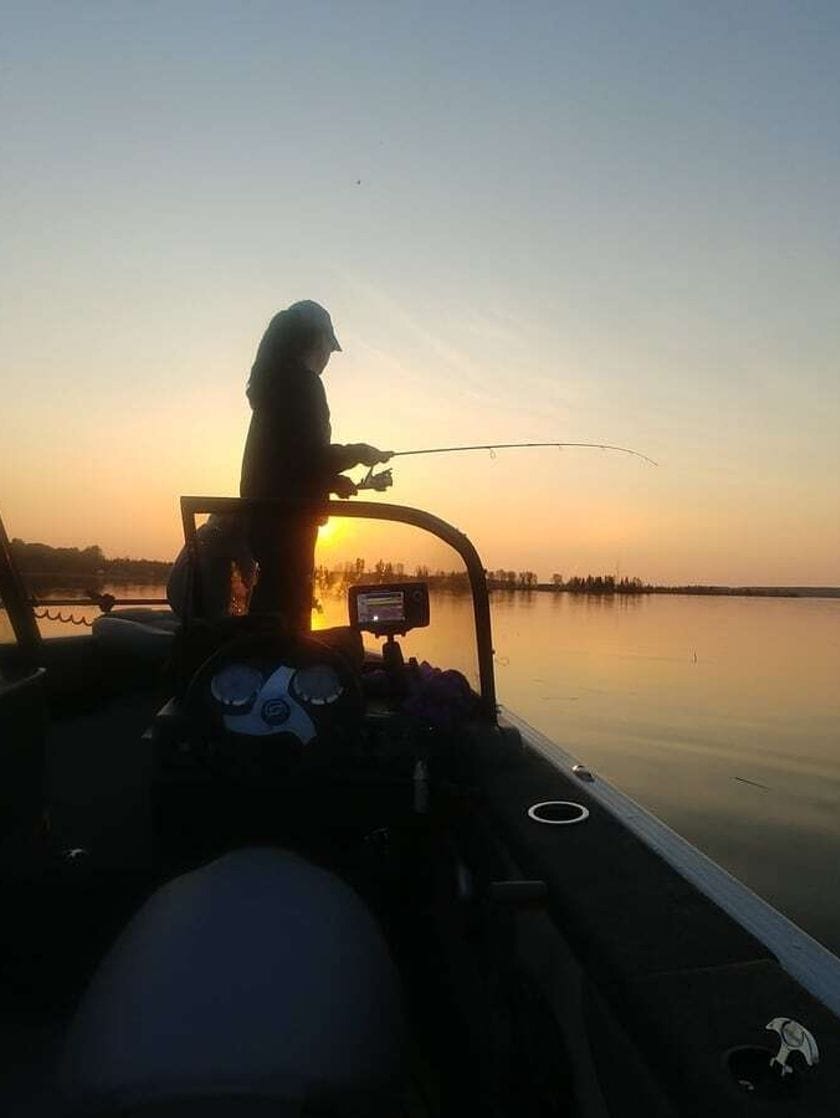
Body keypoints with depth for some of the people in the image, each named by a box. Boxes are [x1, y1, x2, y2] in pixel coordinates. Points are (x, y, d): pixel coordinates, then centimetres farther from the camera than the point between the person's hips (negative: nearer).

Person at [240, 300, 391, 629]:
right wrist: (358, 453, -2)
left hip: (265, 512, 9)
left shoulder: (272, 381, 17)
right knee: (288, 614, -6)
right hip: (289, 516, -9)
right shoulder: (304, 383, -11)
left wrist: (333, 479, 23)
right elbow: (312, 456, -18)